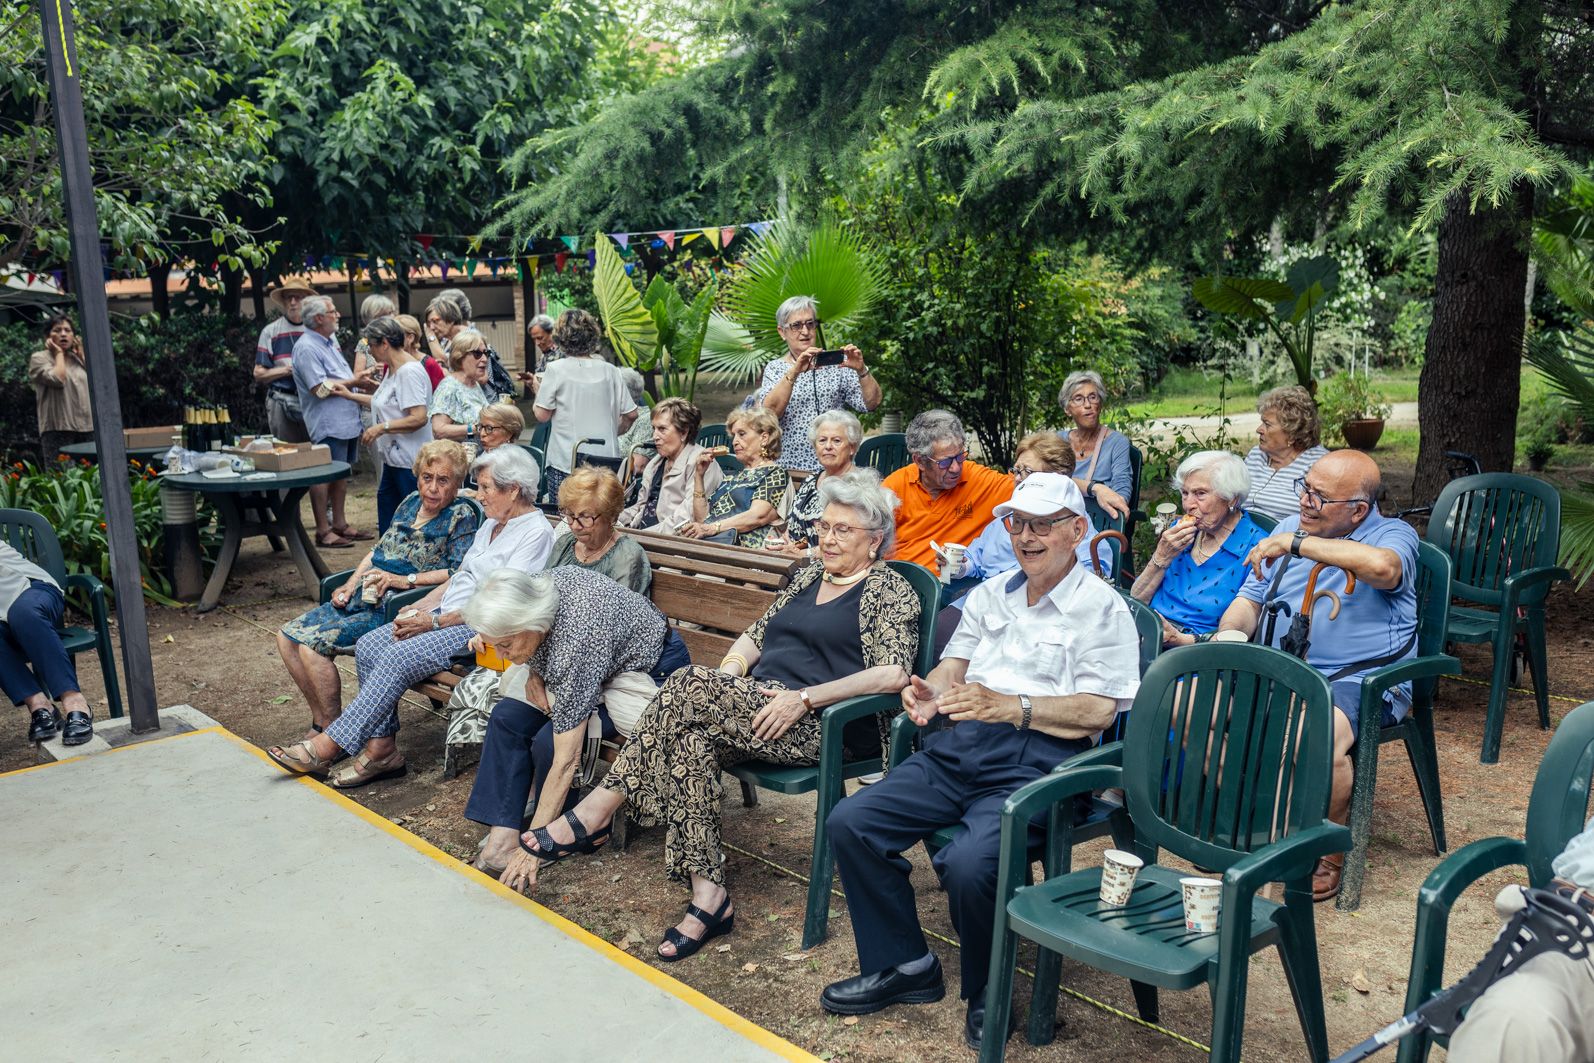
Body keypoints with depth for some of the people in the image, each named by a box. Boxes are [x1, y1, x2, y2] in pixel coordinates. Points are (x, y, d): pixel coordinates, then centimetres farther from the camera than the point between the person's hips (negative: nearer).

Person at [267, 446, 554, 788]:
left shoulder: (536, 531, -10)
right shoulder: (492, 523, 19)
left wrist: (435, 622, -15)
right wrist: (419, 608, 4)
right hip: (448, 613, 9)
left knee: (397, 656, -24)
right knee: (368, 646, -10)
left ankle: (326, 747, -17)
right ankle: (382, 749, -9)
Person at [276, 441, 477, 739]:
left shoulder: (461, 516, -7)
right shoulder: (410, 503, 15)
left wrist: (405, 580, -20)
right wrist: (350, 584, 8)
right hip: (362, 600, 9)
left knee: (312, 643, -20)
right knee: (288, 636, 1)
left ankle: (332, 732, -5)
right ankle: (320, 720, 8)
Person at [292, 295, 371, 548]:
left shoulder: (329, 342, 17)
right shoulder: (306, 348, -14)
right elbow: (320, 388, -21)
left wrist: (358, 382, 15)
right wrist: (353, 382, -15)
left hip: (346, 421, 10)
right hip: (327, 424, -10)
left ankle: (340, 524, 22)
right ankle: (323, 531, 0)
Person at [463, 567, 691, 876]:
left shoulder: (575, 638, -38)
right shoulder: (533, 589, -18)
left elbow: (565, 761, -35)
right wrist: (534, 672, -8)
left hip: (654, 678, -9)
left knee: (549, 741, -25)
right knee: (507, 717, -8)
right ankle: (501, 841, -10)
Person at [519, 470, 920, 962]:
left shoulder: (891, 591, 1)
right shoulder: (808, 576, 23)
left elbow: (893, 674, -13)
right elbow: (755, 635, 26)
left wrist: (804, 698, -19)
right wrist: (729, 671, 3)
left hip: (824, 726, -7)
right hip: (756, 710, 7)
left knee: (689, 684, -26)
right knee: (691, 737, -27)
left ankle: (597, 812, -18)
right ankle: (708, 896, -26)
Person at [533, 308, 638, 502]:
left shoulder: (556, 370, -7)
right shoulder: (610, 371, 3)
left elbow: (542, 414, -5)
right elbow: (631, 414, 6)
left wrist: (539, 389, 13)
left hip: (566, 461, -3)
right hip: (606, 459, 3)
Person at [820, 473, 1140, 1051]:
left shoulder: (1102, 607, 1)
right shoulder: (990, 594, 23)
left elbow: (1099, 710, -9)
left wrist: (1012, 706, -20)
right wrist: (933, 692, 0)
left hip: (1035, 761, -6)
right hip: (959, 746, 7)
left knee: (969, 863, -32)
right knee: (849, 823, -11)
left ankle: (988, 994, -2)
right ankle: (904, 965, 7)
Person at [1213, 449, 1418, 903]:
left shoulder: (1393, 534, -2)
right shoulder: (1291, 527, 16)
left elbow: (1382, 567, -29)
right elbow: (1249, 600, 19)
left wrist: (1295, 543, -22)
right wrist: (1229, 633, -5)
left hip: (1359, 682, -6)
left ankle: (1332, 853, -9)